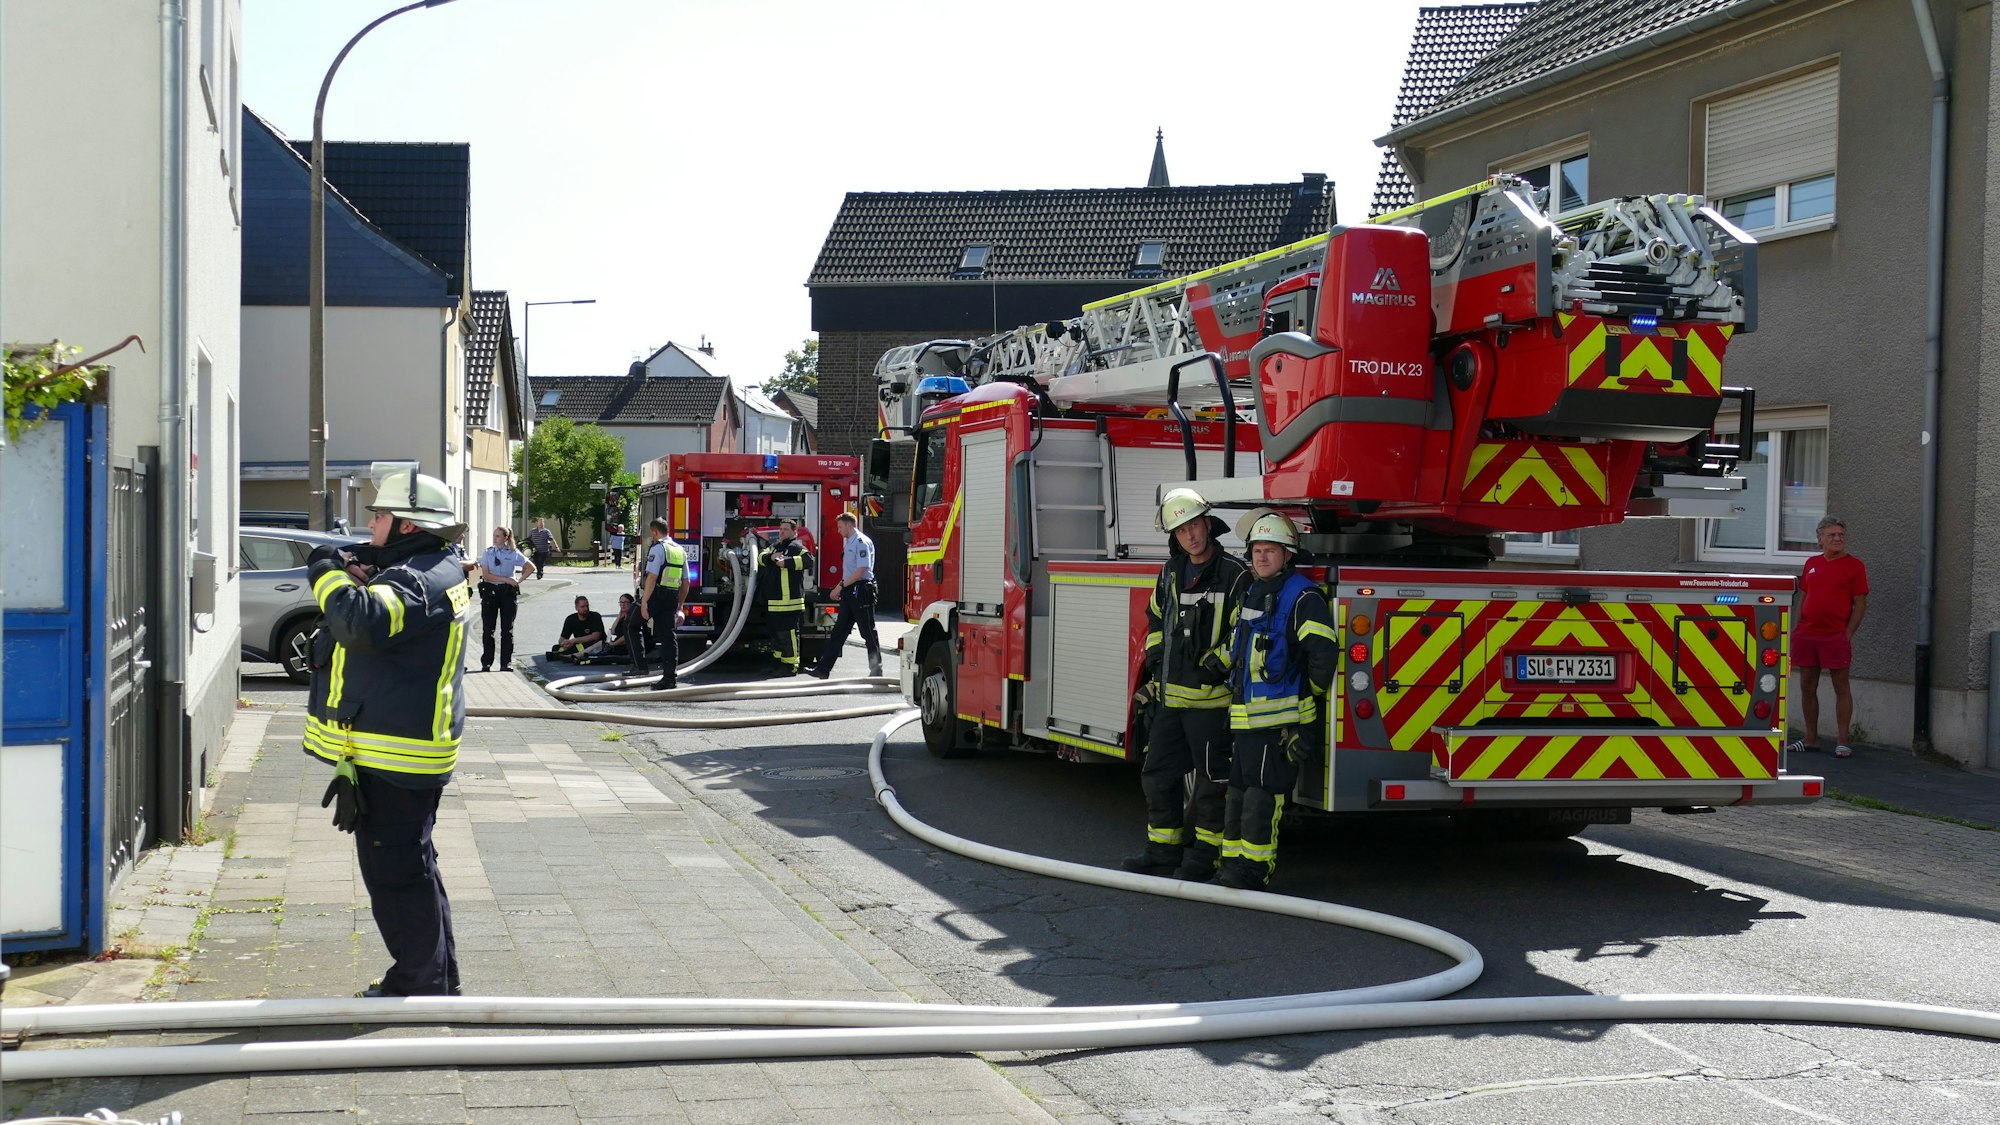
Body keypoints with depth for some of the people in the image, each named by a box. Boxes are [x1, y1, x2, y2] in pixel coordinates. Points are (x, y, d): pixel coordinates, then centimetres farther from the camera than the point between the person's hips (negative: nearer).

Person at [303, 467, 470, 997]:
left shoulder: (419, 581, -21)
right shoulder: (434, 571, 13)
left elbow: (364, 622, -38)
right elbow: (372, 622, 23)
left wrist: (328, 575, -21)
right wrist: (355, 572, 2)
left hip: (394, 754, -11)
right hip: (398, 750, 11)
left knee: (396, 870, -3)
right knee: (411, 863, 20)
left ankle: (423, 984, 5)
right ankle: (437, 977, 30)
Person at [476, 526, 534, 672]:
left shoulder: (514, 553, 1)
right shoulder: (488, 553, 3)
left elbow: (531, 567, 8)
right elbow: (486, 575, -7)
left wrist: (519, 580, -2)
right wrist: (506, 579, -13)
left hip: (508, 592, -1)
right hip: (490, 591, 1)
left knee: (507, 629, 3)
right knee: (487, 629, -1)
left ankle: (506, 663, 9)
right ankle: (486, 663, 4)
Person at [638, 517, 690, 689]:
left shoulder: (657, 549, -11)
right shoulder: (681, 550, 14)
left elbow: (652, 577, -20)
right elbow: (686, 582, 17)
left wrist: (644, 602, -20)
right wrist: (679, 605, 23)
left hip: (656, 596, -7)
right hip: (672, 597, 7)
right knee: (668, 636, 7)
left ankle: (639, 665, 2)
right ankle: (669, 677, 4)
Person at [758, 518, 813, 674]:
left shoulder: (796, 547, -4)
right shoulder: (774, 546, 22)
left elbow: (808, 560, -18)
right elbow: (761, 556, 13)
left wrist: (786, 562, -22)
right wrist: (771, 557, -9)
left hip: (789, 599, -9)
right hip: (772, 601, 9)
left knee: (788, 633, -11)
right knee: (775, 632, 16)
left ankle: (791, 666, -8)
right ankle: (779, 662, 26)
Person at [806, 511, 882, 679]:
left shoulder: (862, 542, -13)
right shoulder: (847, 542, 17)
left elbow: (861, 570, -20)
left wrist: (841, 586, -17)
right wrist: (841, 587, 13)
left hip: (861, 591, -10)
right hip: (849, 592, 10)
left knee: (868, 632, -2)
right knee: (838, 631, 7)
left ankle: (876, 670, 5)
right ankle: (823, 669, 6)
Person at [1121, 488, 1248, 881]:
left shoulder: (1234, 576, -8)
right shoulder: (1171, 573, 12)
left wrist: (1217, 663, -17)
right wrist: (1156, 662, 14)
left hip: (1209, 699, -7)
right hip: (1169, 697, 7)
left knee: (1211, 782, 1)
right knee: (1159, 775, 11)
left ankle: (1206, 856, 10)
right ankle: (1163, 851, 22)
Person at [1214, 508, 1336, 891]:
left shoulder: (1303, 597, -9)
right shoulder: (1249, 594, 17)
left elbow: (1323, 653, -14)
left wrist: (1309, 698, -5)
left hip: (1281, 717, -8)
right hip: (1245, 715, 8)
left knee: (1262, 794, -9)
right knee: (1237, 791, 11)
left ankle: (1255, 869, -5)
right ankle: (1233, 864, 18)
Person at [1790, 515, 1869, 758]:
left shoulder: (1854, 565, -1)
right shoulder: (1811, 564, 12)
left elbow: (1860, 604, -3)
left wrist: (1848, 634, -10)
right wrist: (1796, 630, 11)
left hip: (1835, 635, -5)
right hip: (1806, 635, 5)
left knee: (1841, 687, 0)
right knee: (1807, 687, 9)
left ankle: (1843, 742, 4)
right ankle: (1810, 739, 19)